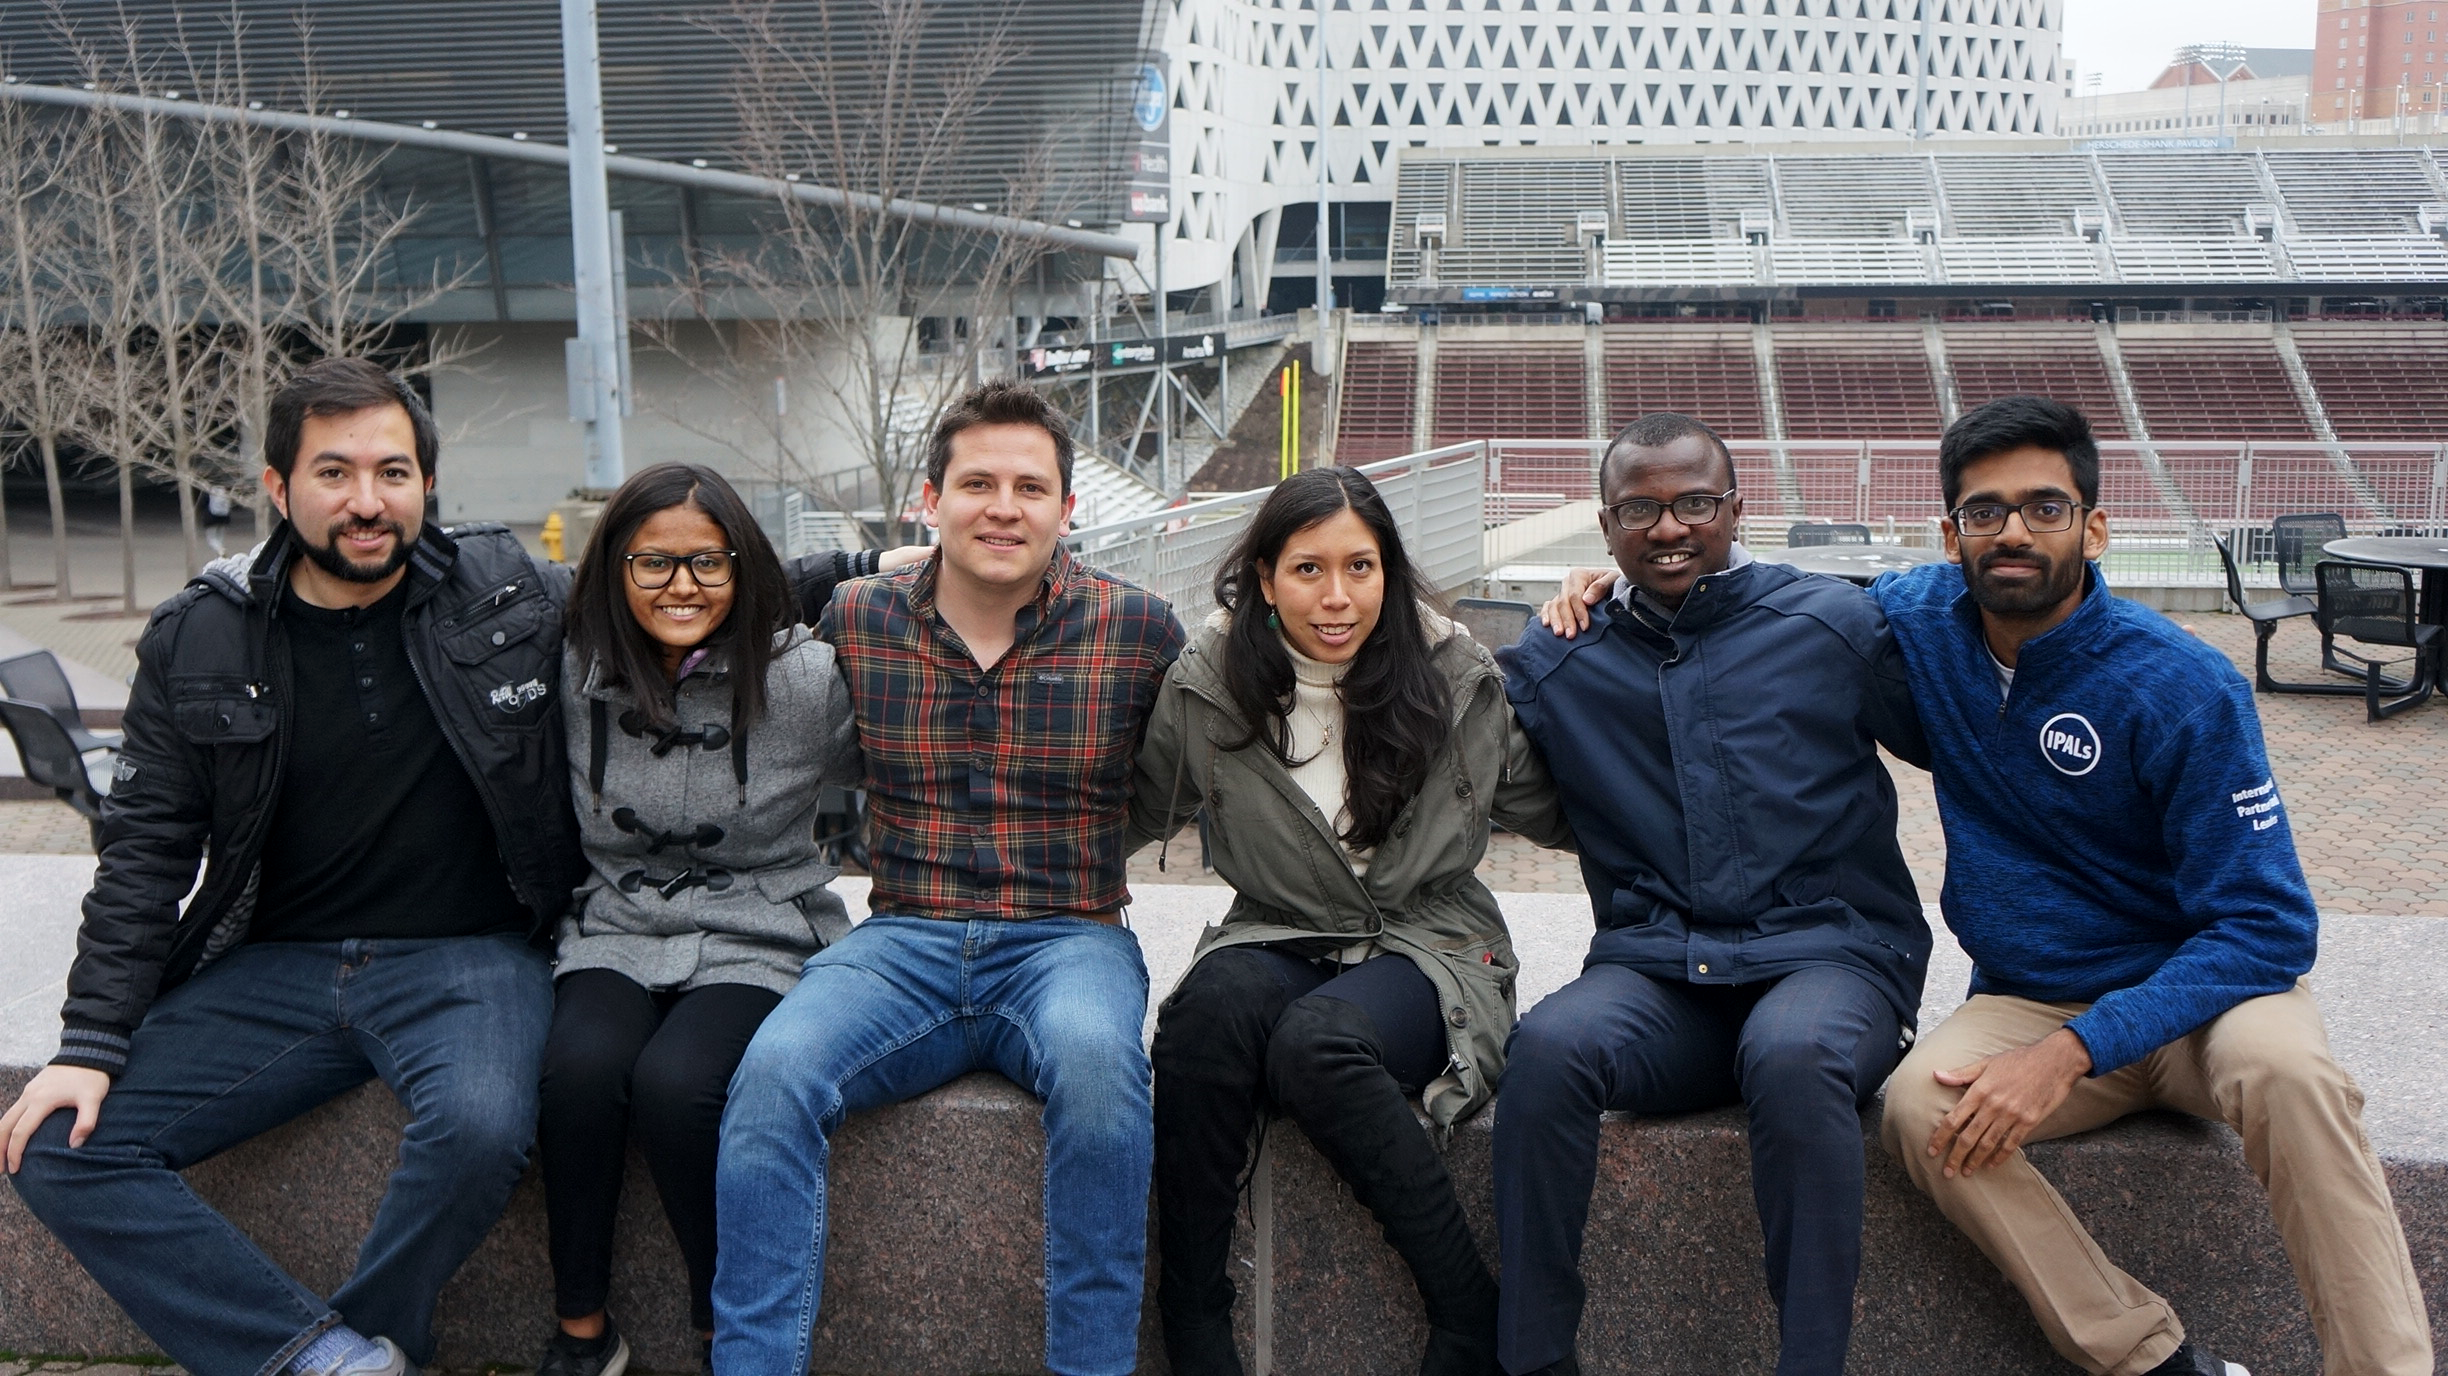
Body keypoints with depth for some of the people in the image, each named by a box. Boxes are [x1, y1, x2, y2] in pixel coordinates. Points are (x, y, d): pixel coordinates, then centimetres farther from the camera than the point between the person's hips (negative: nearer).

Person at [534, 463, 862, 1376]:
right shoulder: (577, 676, 3)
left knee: (674, 1081, -31)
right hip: (616, 936, 3)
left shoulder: (805, 679, -7)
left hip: (757, 942, -3)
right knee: (581, 1064, -29)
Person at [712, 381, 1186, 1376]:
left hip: (1067, 940, -1)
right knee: (775, 1069, -27)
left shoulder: (1140, 630, 0)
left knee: (1095, 1059, -35)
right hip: (904, 940, 2)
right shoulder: (855, 620, 6)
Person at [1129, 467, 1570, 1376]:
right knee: (1208, 1007, -34)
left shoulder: (1457, 679, -1)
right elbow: (1138, 815, 13)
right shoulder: (1210, 685, 1)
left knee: (1315, 1040, -35)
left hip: (1428, 945, -2)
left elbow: (1558, 816, 8)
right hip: (1278, 941, 2)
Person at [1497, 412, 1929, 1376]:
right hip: (1654, 972, 2)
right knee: (1547, 1046, -31)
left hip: (1831, 955, -2)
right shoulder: (1556, 663, 11)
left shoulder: (1834, 625, 5)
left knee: (1792, 1053, -37)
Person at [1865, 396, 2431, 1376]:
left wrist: (2071, 1051, -29)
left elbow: (2266, 923, -18)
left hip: (2193, 989, -3)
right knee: (1920, 1105, -30)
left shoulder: (2181, 688, -17)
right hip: (2023, 999, 3)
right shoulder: (1922, 623, -5)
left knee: (2283, 1068, -37)